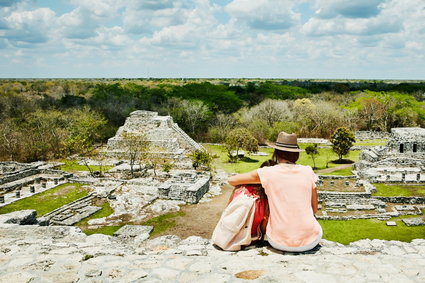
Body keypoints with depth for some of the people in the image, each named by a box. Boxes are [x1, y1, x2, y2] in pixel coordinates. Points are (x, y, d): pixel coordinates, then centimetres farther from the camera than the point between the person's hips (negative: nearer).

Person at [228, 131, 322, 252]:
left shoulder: (267, 173, -6)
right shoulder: (308, 171, -1)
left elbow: (231, 180, 5)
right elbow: (314, 209, 7)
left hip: (279, 242, -1)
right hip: (309, 241, 1)